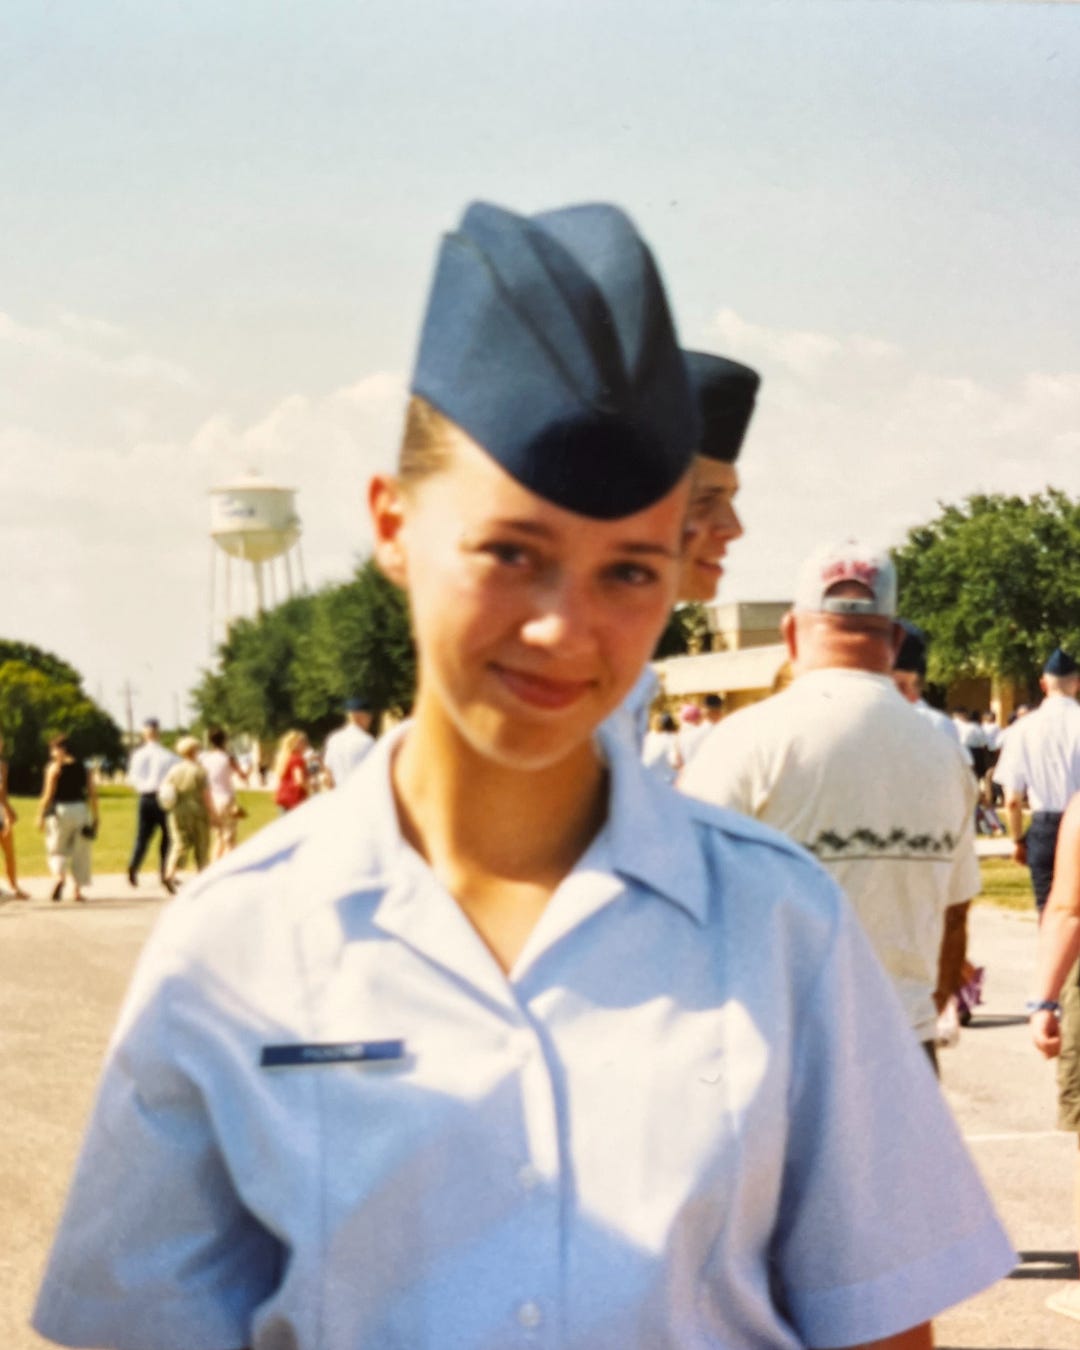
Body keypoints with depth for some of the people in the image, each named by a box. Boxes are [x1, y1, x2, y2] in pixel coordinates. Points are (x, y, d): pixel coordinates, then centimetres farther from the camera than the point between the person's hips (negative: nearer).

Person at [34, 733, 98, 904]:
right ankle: (78, 890, 10)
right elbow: (93, 794, 5)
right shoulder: (84, 767, 7)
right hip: (81, 810, 3)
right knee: (80, 852, 11)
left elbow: (48, 795, -11)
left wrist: (40, 815, -7)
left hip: (61, 810, -3)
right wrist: (95, 816, 11)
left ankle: (60, 876, -20)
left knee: (57, 849, 8)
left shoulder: (55, 767, -6)